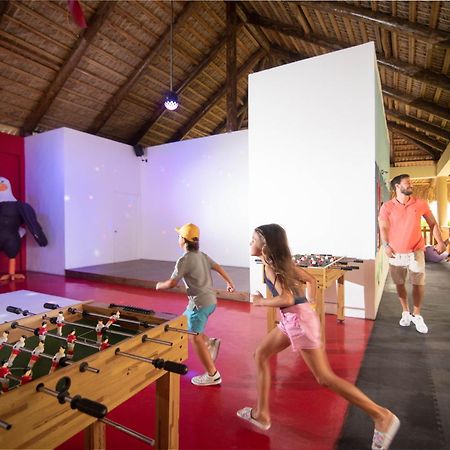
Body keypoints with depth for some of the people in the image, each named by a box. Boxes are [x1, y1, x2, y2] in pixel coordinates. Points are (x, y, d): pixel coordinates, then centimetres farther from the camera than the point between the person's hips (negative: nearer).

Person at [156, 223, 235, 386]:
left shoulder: (184, 260, -16)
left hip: (200, 302, -9)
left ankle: (212, 375, 8)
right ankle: (210, 343, 18)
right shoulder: (201, 255, 8)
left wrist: (159, 285, 8)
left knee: (195, 338, 1)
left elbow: (172, 283, -13)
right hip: (210, 299, 9)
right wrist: (230, 282, 24)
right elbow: (218, 267, 13)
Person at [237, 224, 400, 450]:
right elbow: (311, 280, 16)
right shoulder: (279, 260, 11)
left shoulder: (270, 265, -15)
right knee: (261, 355, 16)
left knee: (325, 378, 0)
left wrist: (261, 301, -11)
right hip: (291, 319, 10)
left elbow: (287, 299, -25)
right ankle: (261, 413, 26)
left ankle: (381, 416, 11)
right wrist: (309, 303, 19)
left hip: (298, 319, -10)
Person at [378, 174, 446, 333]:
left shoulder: (420, 204, 1)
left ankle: (417, 315, 24)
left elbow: (432, 223, 9)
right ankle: (406, 313, 28)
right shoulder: (387, 207, -4)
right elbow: (383, 228, -7)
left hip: (416, 252, 1)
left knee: (419, 284, 5)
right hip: (396, 253, -1)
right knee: (399, 284, 9)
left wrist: (440, 242, 0)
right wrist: (386, 246, -20)